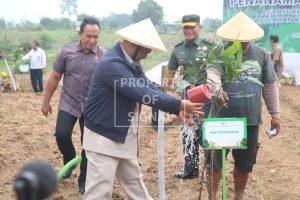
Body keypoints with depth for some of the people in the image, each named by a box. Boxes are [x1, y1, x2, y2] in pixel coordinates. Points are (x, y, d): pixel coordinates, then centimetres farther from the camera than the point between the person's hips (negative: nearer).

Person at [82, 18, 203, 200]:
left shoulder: (131, 63, 7)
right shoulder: (111, 64, -25)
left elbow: (150, 87, 2)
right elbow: (142, 93, -30)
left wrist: (178, 110, -11)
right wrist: (179, 104, -26)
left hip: (124, 136, 9)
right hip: (104, 137, -9)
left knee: (133, 181, 24)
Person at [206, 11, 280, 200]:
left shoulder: (262, 55, 4)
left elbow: (270, 86, 10)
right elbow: (212, 73, -25)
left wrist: (275, 114, 10)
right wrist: (217, 89, -47)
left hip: (251, 120, 3)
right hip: (222, 119, -2)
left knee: (245, 164, 14)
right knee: (215, 161, 4)